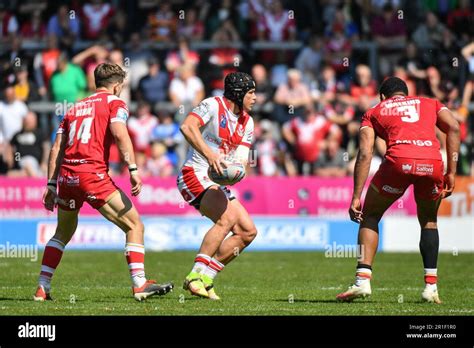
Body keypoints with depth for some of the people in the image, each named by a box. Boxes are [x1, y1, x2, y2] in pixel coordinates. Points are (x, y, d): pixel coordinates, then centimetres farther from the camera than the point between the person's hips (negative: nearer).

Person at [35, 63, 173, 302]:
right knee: (134, 225, 0)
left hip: (66, 175, 6)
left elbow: (56, 149, 18)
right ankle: (139, 284, -12)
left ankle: (42, 288, 22)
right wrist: (133, 169, -17)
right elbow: (119, 133, -12)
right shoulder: (114, 102, 7)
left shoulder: (74, 108, 23)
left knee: (63, 233, 25)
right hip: (93, 175, -6)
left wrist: (51, 186, 20)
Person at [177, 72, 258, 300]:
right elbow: (187, 127, -28)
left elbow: (241, 158, 7)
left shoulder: (247, 122, 13)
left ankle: (205, 278, 3)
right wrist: (209, 154, -38)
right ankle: (195, 276, -28)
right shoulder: (213, 106, -11)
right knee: (228, 217, -30)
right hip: (195, 176, -9)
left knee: (248, 232, 2)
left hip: (219, 183, 9)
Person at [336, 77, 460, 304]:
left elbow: (365, 154, 12)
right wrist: (451, 173, 11)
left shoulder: (374, 112, 26)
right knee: (429, 221, 26)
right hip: (433, 163, 2)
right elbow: (453, 127, 12)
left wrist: (356, 198, 9)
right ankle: (431, 286, 17)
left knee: (370, 217, 19)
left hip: (399, 161, -2)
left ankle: (363, 280, 5)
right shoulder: (430, 104, 31)